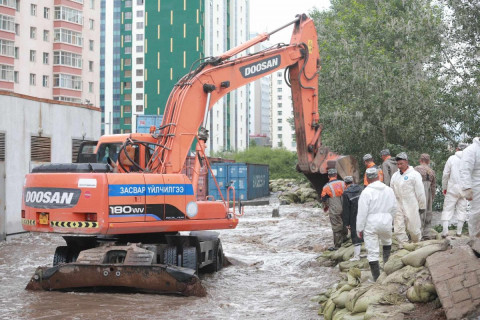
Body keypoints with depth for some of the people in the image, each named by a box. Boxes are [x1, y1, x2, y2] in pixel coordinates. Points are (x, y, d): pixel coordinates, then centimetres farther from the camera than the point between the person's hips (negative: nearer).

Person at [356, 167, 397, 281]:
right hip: (386, 222, 4)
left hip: (371, 224, -4)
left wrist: (360, 229, -3)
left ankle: (376, 278, 1)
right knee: (387, 242, 32)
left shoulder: (366, 192, -11)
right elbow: (394, 208, 13)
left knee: (372, 252, 0)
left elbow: (362, 212, -11)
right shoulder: (389, 190, 4)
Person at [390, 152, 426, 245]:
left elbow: (420, 192, -3)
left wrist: (422, 206, -1)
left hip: (411, 206, -5)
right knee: (398, 230, 0)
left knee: (413, 228, 0)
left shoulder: (414, 174, -5)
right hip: (398, 206, 5)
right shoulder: (395, 176, 11)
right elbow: (392, 192, 17)